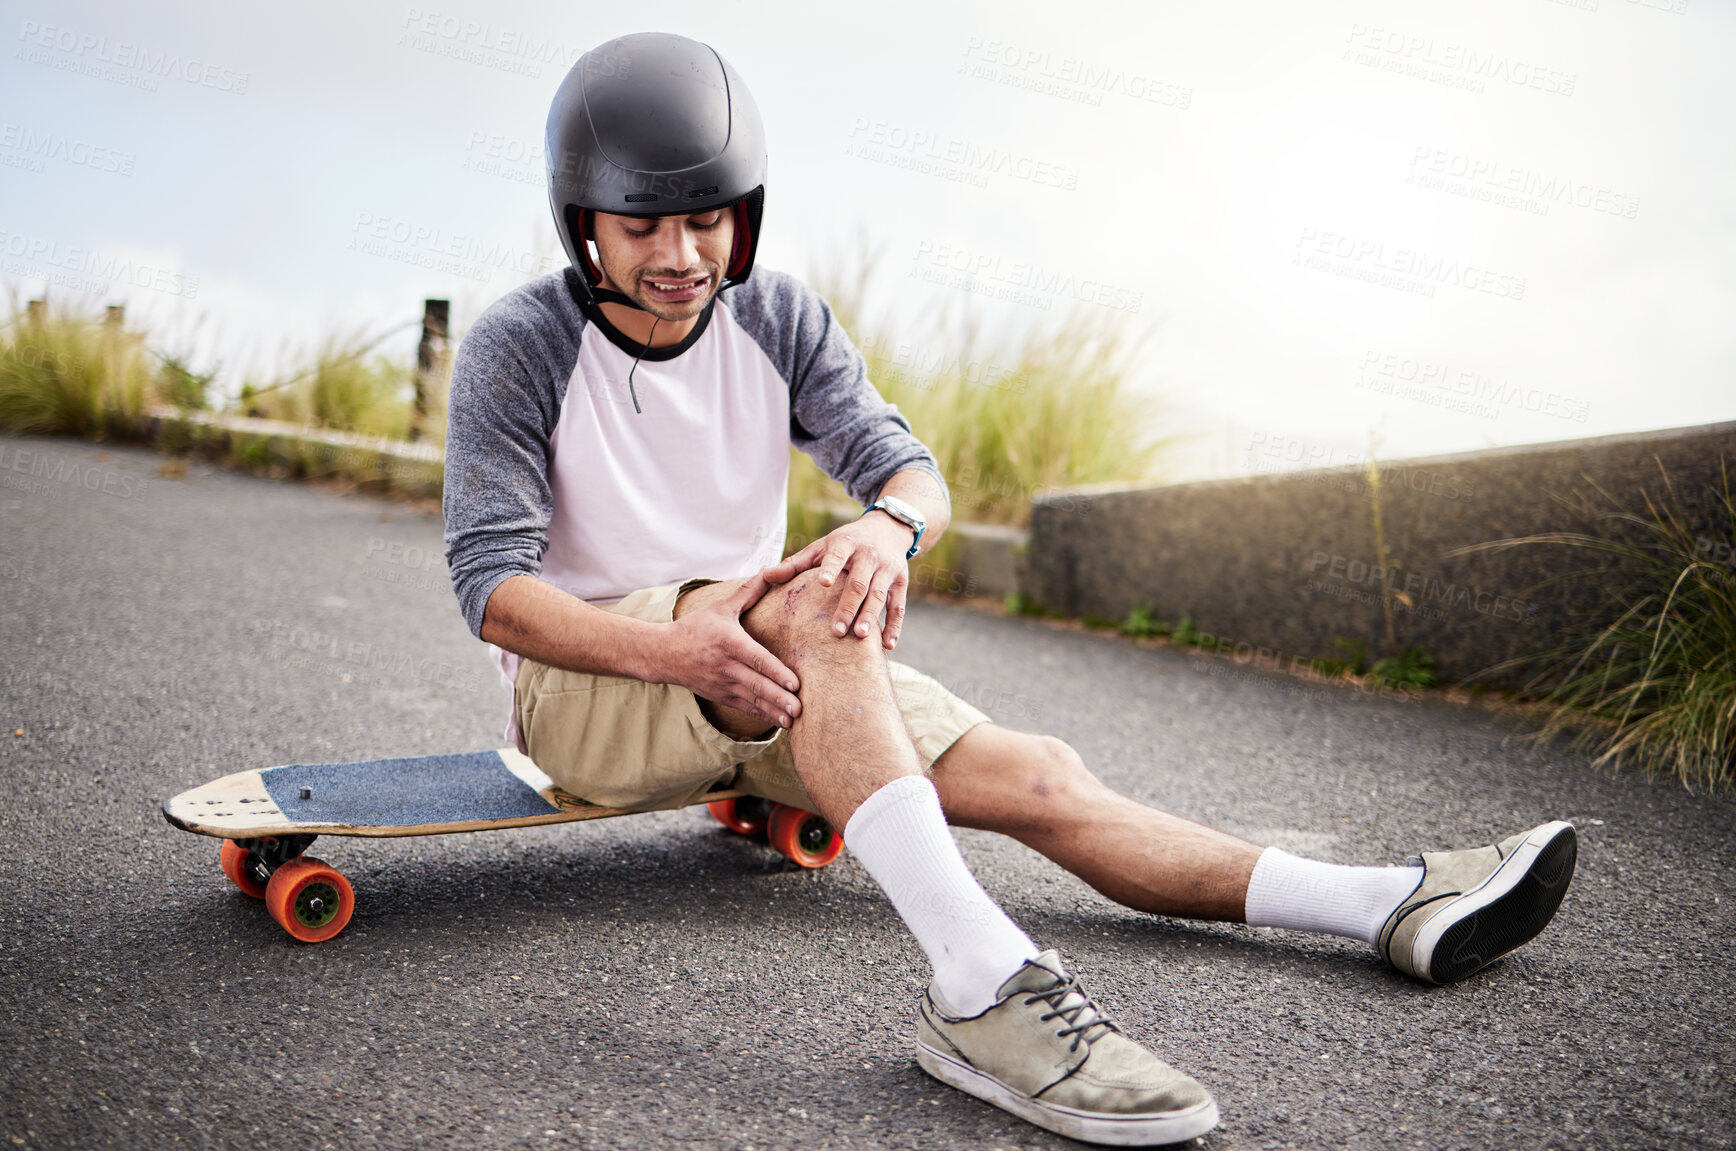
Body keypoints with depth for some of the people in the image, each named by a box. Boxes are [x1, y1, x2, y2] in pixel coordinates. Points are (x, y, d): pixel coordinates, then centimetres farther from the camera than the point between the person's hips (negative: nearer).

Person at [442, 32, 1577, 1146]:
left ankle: (1393, 905, -11)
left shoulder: (779, 317, 1)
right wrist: (677, 648, -36)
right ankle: (984, 986, -47)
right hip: (591, 684, -4)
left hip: (771, 682, 4)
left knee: (1038, 779, -11)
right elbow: (491, 582, -17)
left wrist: (890, 524, -34)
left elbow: (914, 472, -7)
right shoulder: (519, 348, -10)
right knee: (811, 606, -36)